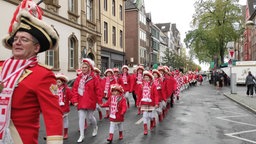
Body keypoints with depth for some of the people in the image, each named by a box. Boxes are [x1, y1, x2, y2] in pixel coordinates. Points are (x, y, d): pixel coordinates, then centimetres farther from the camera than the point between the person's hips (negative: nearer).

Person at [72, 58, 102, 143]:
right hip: (81, 101, 3)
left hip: (90, 101, -2)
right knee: (81, 117, 0)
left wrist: (99, 101, -7)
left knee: (90, 117, 8)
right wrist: (75, 100, -4)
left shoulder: (94, 78, -7)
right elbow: (75, 89, 2)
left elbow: (98, 90, -6)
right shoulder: (79, 77, 3)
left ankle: (95, 127, 40)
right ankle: (82, 135, 9)